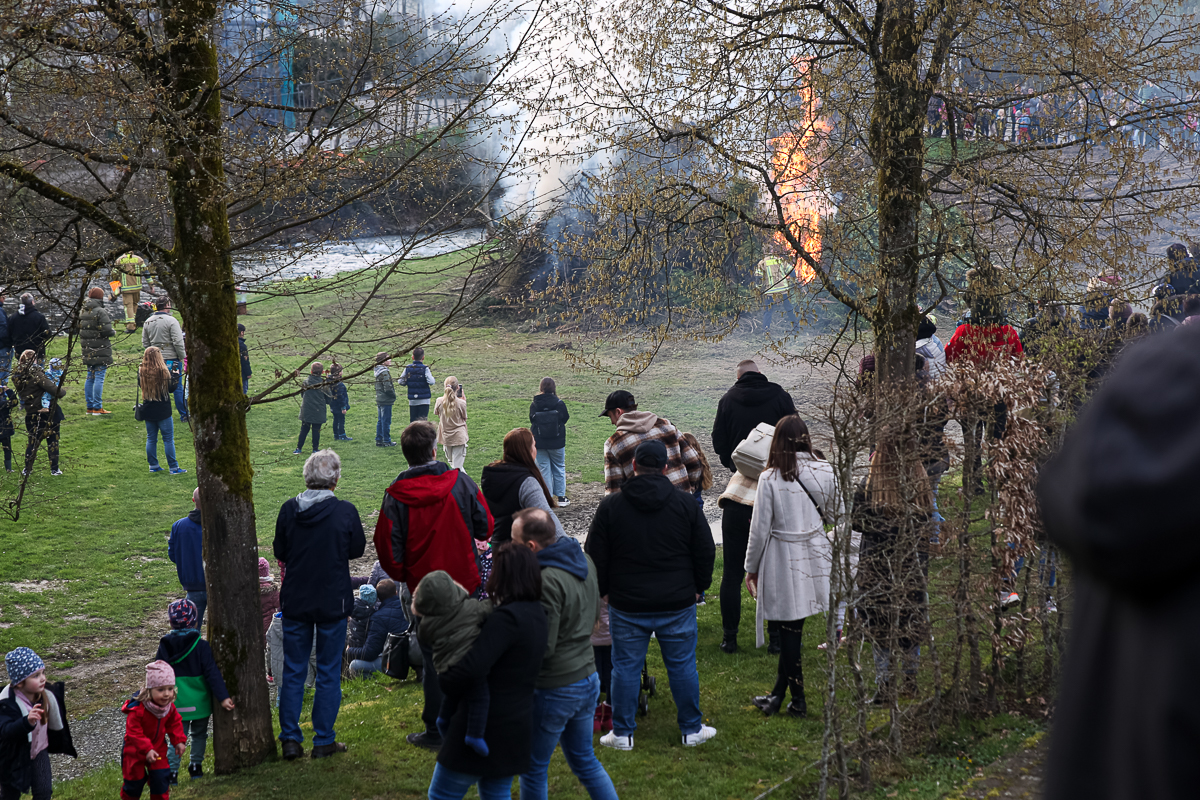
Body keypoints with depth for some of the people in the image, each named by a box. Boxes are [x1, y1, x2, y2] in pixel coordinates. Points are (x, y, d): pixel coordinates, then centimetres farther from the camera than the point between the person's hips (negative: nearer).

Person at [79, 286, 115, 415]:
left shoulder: (83, 313, 10)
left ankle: (90, 406, 18)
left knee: (90, 378, 14)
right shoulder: (100, 312, -14)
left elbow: (79, 330, 16)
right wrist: (113, 332, 1)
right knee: (99, 379, -5)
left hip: (88, 351, 8)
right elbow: (107, 330, -19)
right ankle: (97, 408, -6)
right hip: (100, 352, -7)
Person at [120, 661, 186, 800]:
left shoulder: (169, 707, -13)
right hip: (136, 751, -4)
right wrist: (147, 750, -34)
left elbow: (174, 723, 3)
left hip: (158, 749, 4)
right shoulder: (137, 710, -33)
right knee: (135, 779, 9)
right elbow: (134, 733, -29)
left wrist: (179, 741, -7)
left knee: (161, 778, -1)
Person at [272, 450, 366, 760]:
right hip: (333, 603, -2)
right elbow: (357, 549, 0)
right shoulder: (345, 511, -14)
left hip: (295, 603, 2)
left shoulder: (289, 510, -8)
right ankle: (323, 740, 13)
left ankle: (290, 740, 13)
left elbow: (279, 552, 3)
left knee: (293, 672, 12)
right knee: (329, 672, 9)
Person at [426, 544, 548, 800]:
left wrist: (446, 685, -12)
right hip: (517, 727, 9)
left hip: (485, 727, -9)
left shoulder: (507, 618, -22)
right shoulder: (536, 614, 8)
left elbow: (472, 669, -31)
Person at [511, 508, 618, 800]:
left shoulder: (547, 581, -26)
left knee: (533, 770, 9)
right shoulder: (585, 561, 2)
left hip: (554, 690, -8)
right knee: (584, 760, 21)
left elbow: (542, 647, -23)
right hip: (588, 678, 8)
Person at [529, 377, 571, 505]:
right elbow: (565, 418, 1)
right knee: (559, 468, 12)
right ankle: (561, 497, 14)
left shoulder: (534, 405, -7)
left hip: (540, 443, 1)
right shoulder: (559, 404, -11)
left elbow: (532, 420, 2)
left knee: (544, 469, 8)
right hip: (557, 442, -1)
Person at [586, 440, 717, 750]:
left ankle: (623, 733, 15)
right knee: (682, 666, 11)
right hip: (678, 604, 1)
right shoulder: (685, 503, -3)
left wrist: (603, 591, 13)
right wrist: (698, 587, 15)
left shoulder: (611, 506, -5)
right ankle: (692, 730, 21)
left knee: (626, 667, 9)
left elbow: (596, 558, 0)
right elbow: (705, 551, 2)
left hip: (627, 605, -1)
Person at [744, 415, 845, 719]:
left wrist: (751, 567, 4)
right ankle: (779, 693, 21)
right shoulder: (825, 471, -5)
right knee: (791, 627, 13)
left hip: (782, 560, -3)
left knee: (790, 629, 7)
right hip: (815, 554, 3)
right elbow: (838, 515, 7)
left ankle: (798, 700, 17)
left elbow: (760, 528, -9)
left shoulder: (770, 478, -14)